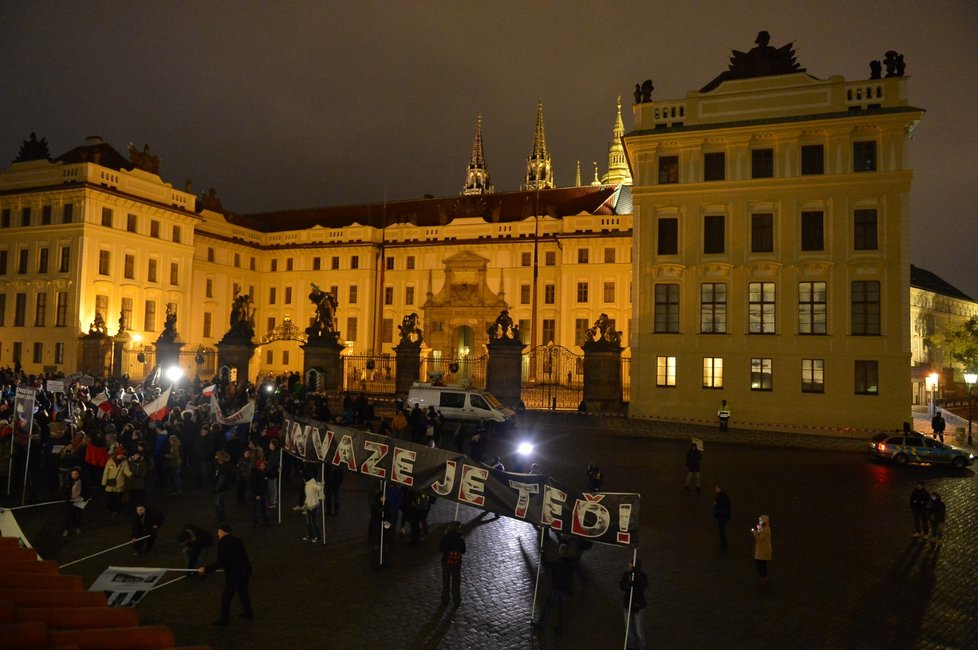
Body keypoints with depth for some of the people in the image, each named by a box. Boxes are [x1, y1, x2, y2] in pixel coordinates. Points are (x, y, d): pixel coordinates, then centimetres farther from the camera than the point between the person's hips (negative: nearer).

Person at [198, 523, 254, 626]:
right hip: (246, 570, 8)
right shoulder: (237, 540, 11)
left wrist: (206, 569, -12)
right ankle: (249, 614, 33)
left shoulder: (223, 542, -12)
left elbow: (220, 562, -17)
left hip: (234, 573, -8)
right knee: (243, 592, 24)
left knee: (226, 597, 5)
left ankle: (224, 619, 11)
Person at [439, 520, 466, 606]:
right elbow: (463, 551, -6)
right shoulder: (461, 539, -17)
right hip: (457, 563, 0)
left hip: (446, 562, 0)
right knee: (456, 583, 16)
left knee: (445, 583, 18)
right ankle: (456, 601, 23)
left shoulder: (445, 538, -18)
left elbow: (440, 548, -6)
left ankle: (445, 600, 27)